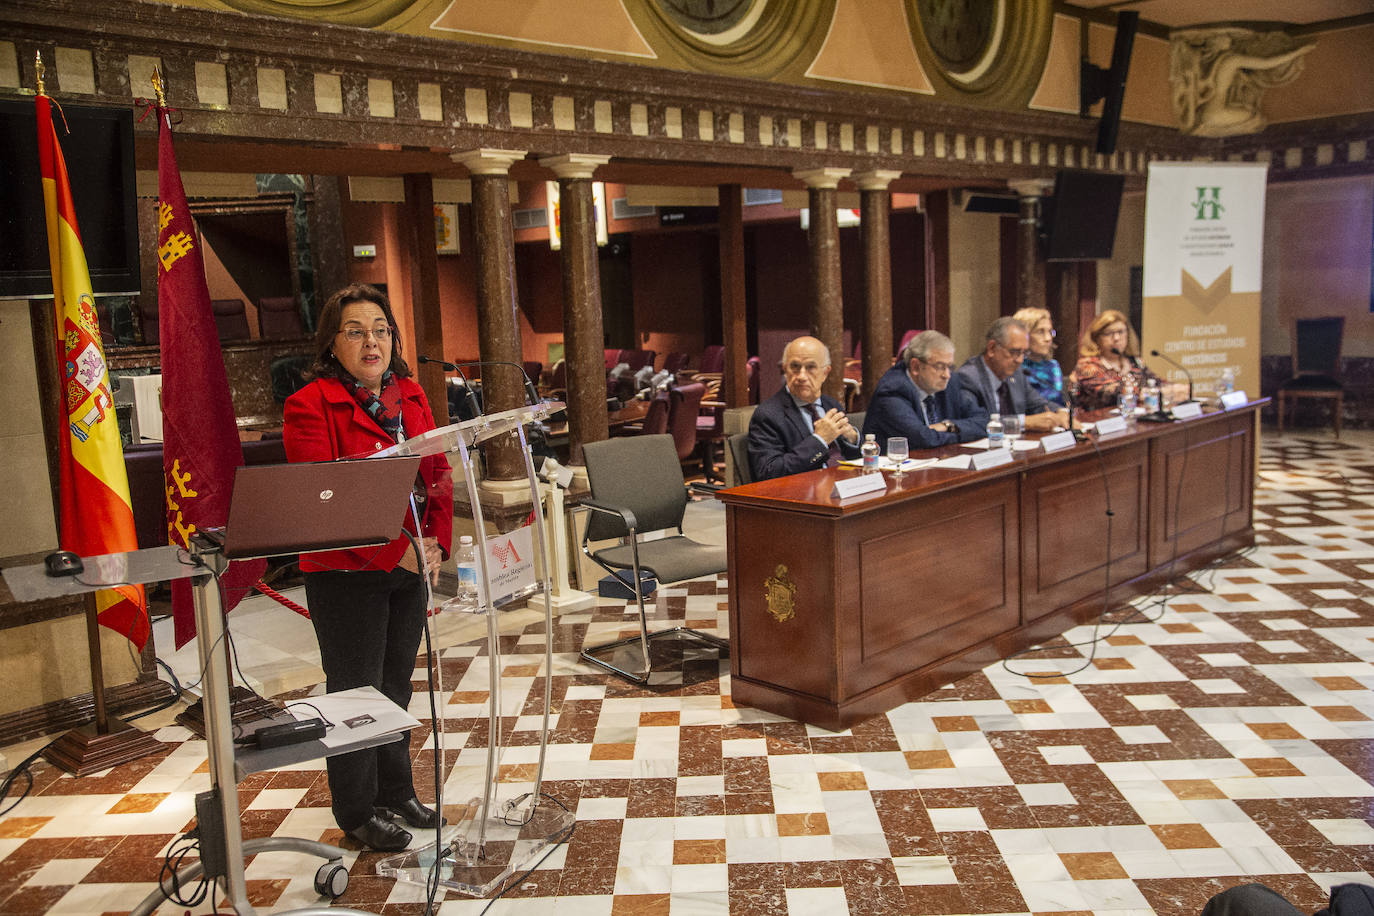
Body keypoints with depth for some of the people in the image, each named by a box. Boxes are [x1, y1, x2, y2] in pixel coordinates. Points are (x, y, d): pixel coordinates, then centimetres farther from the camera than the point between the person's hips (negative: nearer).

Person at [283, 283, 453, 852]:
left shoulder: (411, 395, 9)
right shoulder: (310, 405, -11)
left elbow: (438, 474, 9)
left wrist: (435, 543, -5)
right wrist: (395, 550, -22)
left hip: (410, 566, 6)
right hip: (346, 573, -6)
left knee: (397, 682, 17)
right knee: (356, 690, 5)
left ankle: (397, 792, 33)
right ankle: (357, 810, 21)